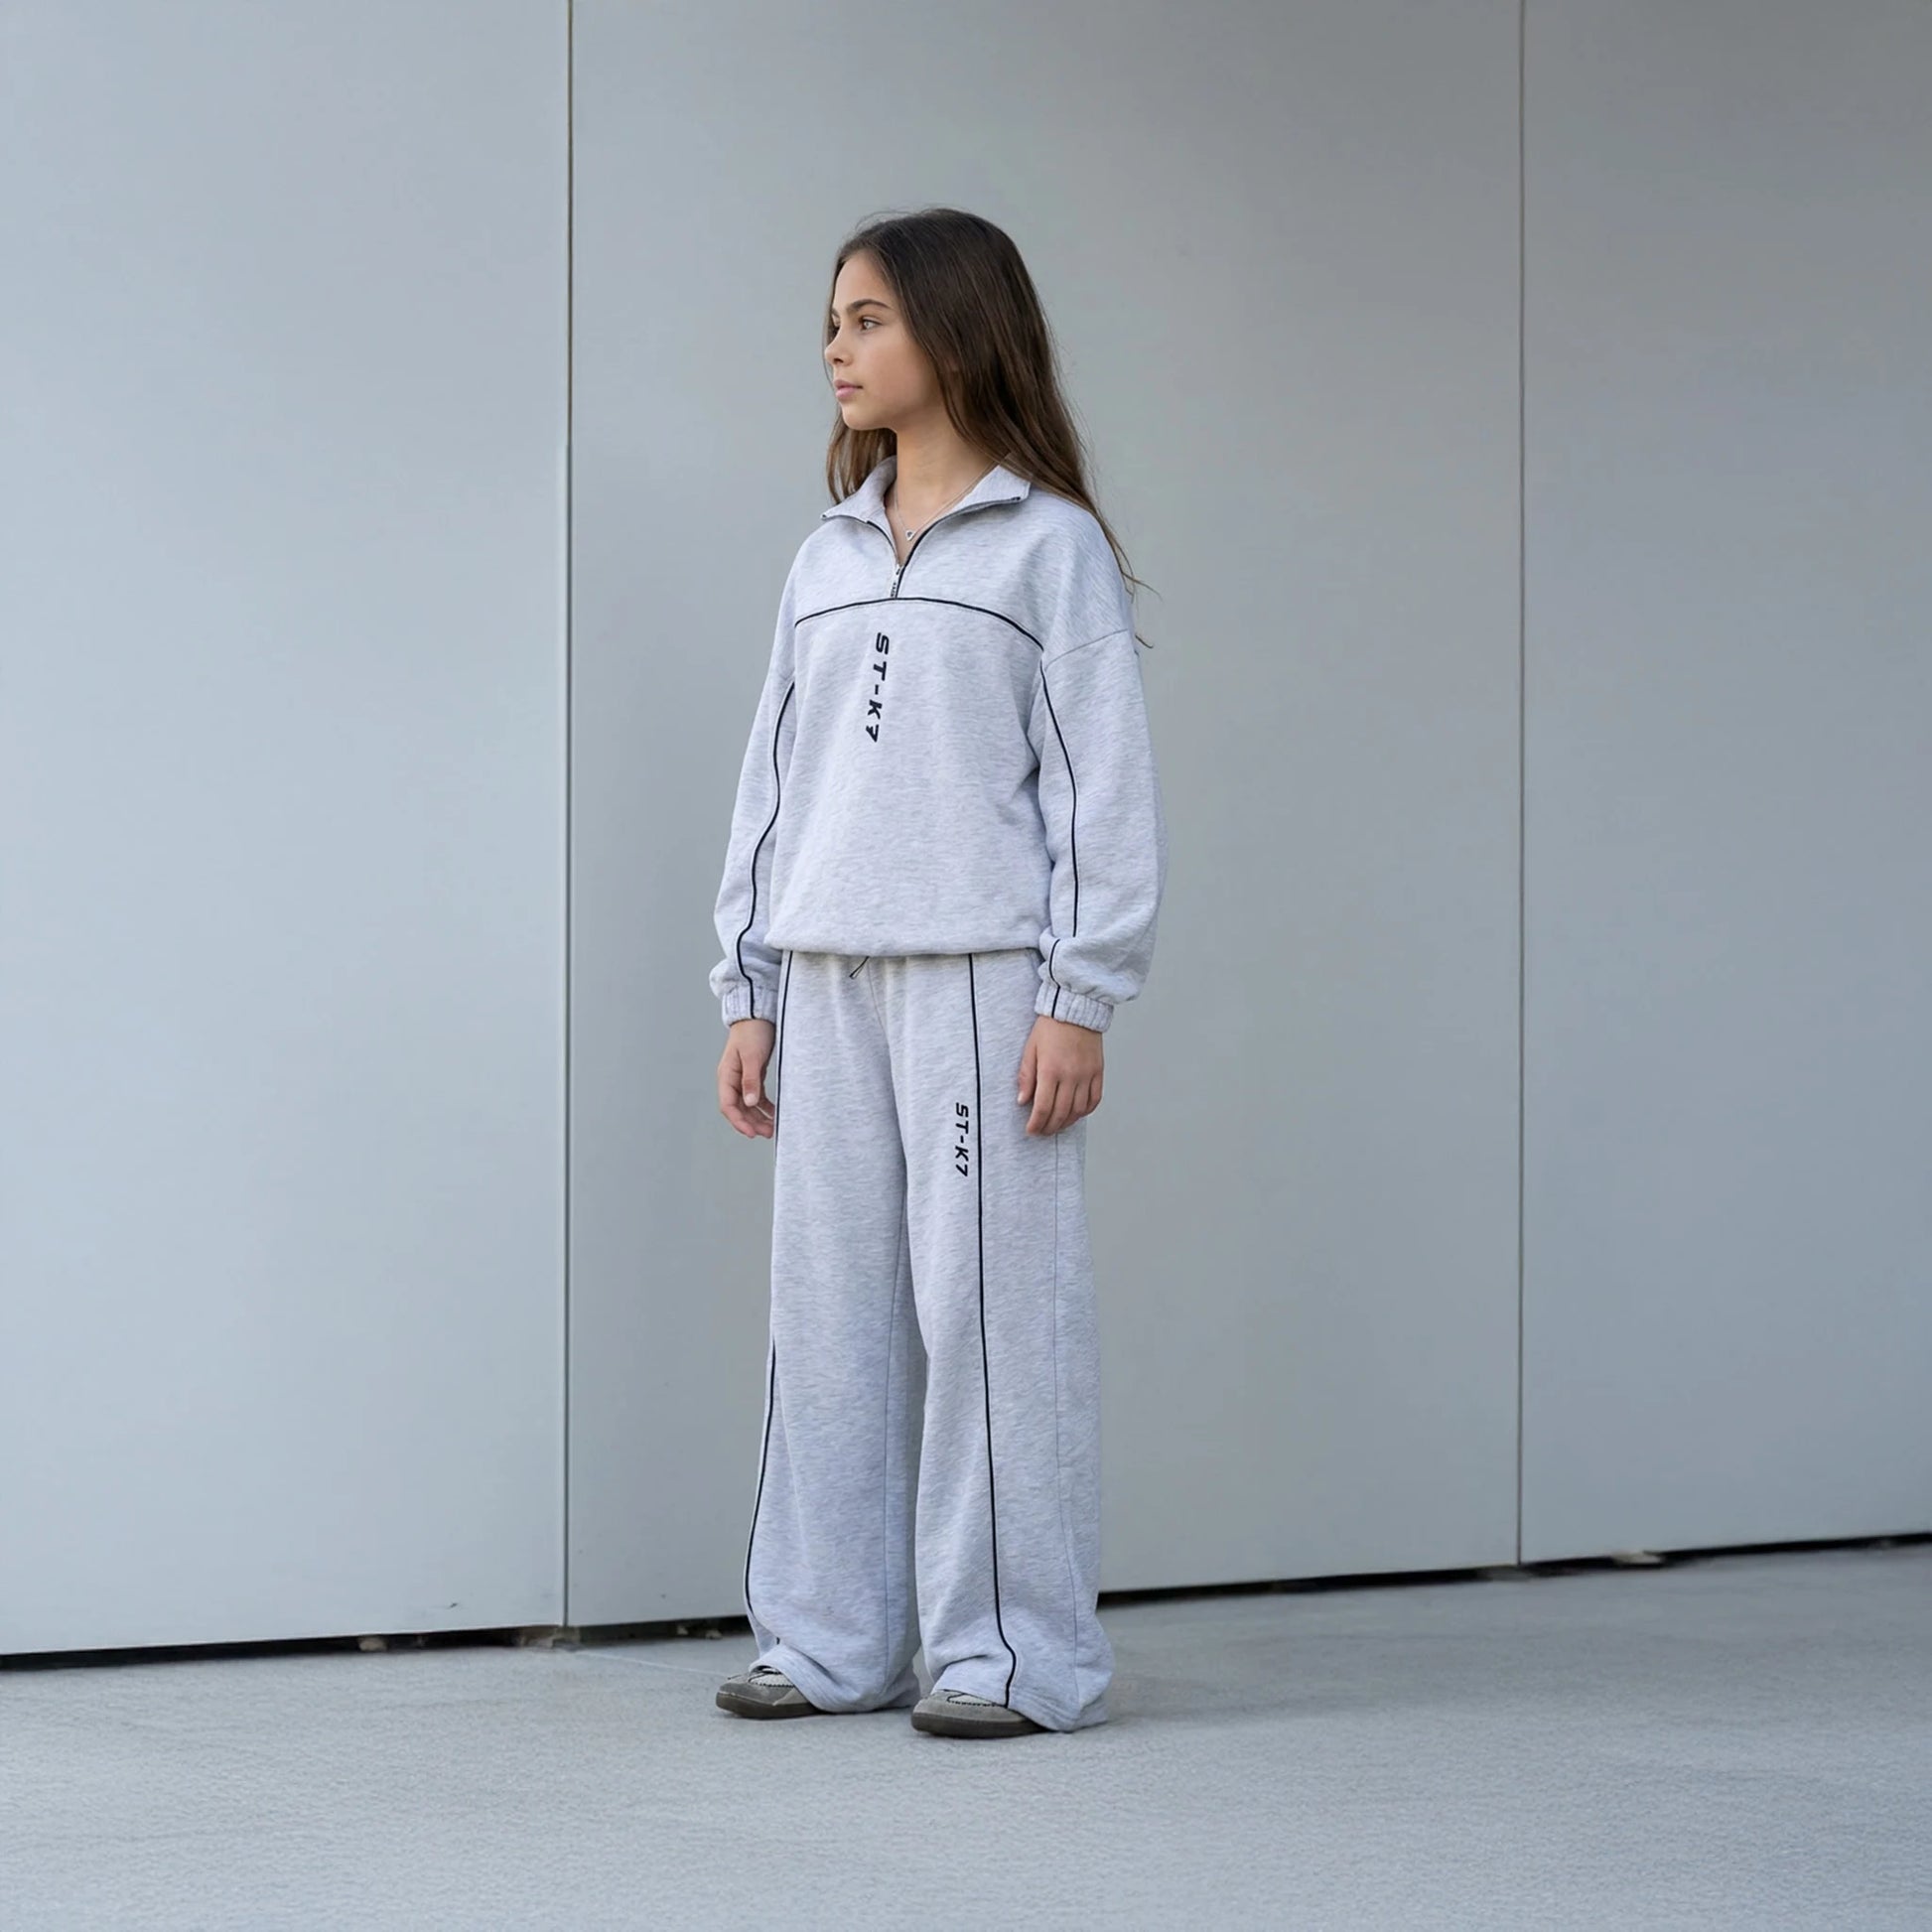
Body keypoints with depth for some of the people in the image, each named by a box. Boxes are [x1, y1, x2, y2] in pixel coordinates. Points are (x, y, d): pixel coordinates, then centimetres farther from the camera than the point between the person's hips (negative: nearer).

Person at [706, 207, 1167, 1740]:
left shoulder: (1050, 547, -1)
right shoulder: (825, 562, 16)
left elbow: (1106, 780, -5)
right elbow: (776, 780, 16)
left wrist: (1080, 1001, -11)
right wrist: (750, 996, 11)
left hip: (984, 978, -6)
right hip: (830, 985, 6)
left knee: (990, 1302, -4)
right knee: (830, 1304, 7)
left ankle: (1015, 1650, 3)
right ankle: (832, 1637, 15)